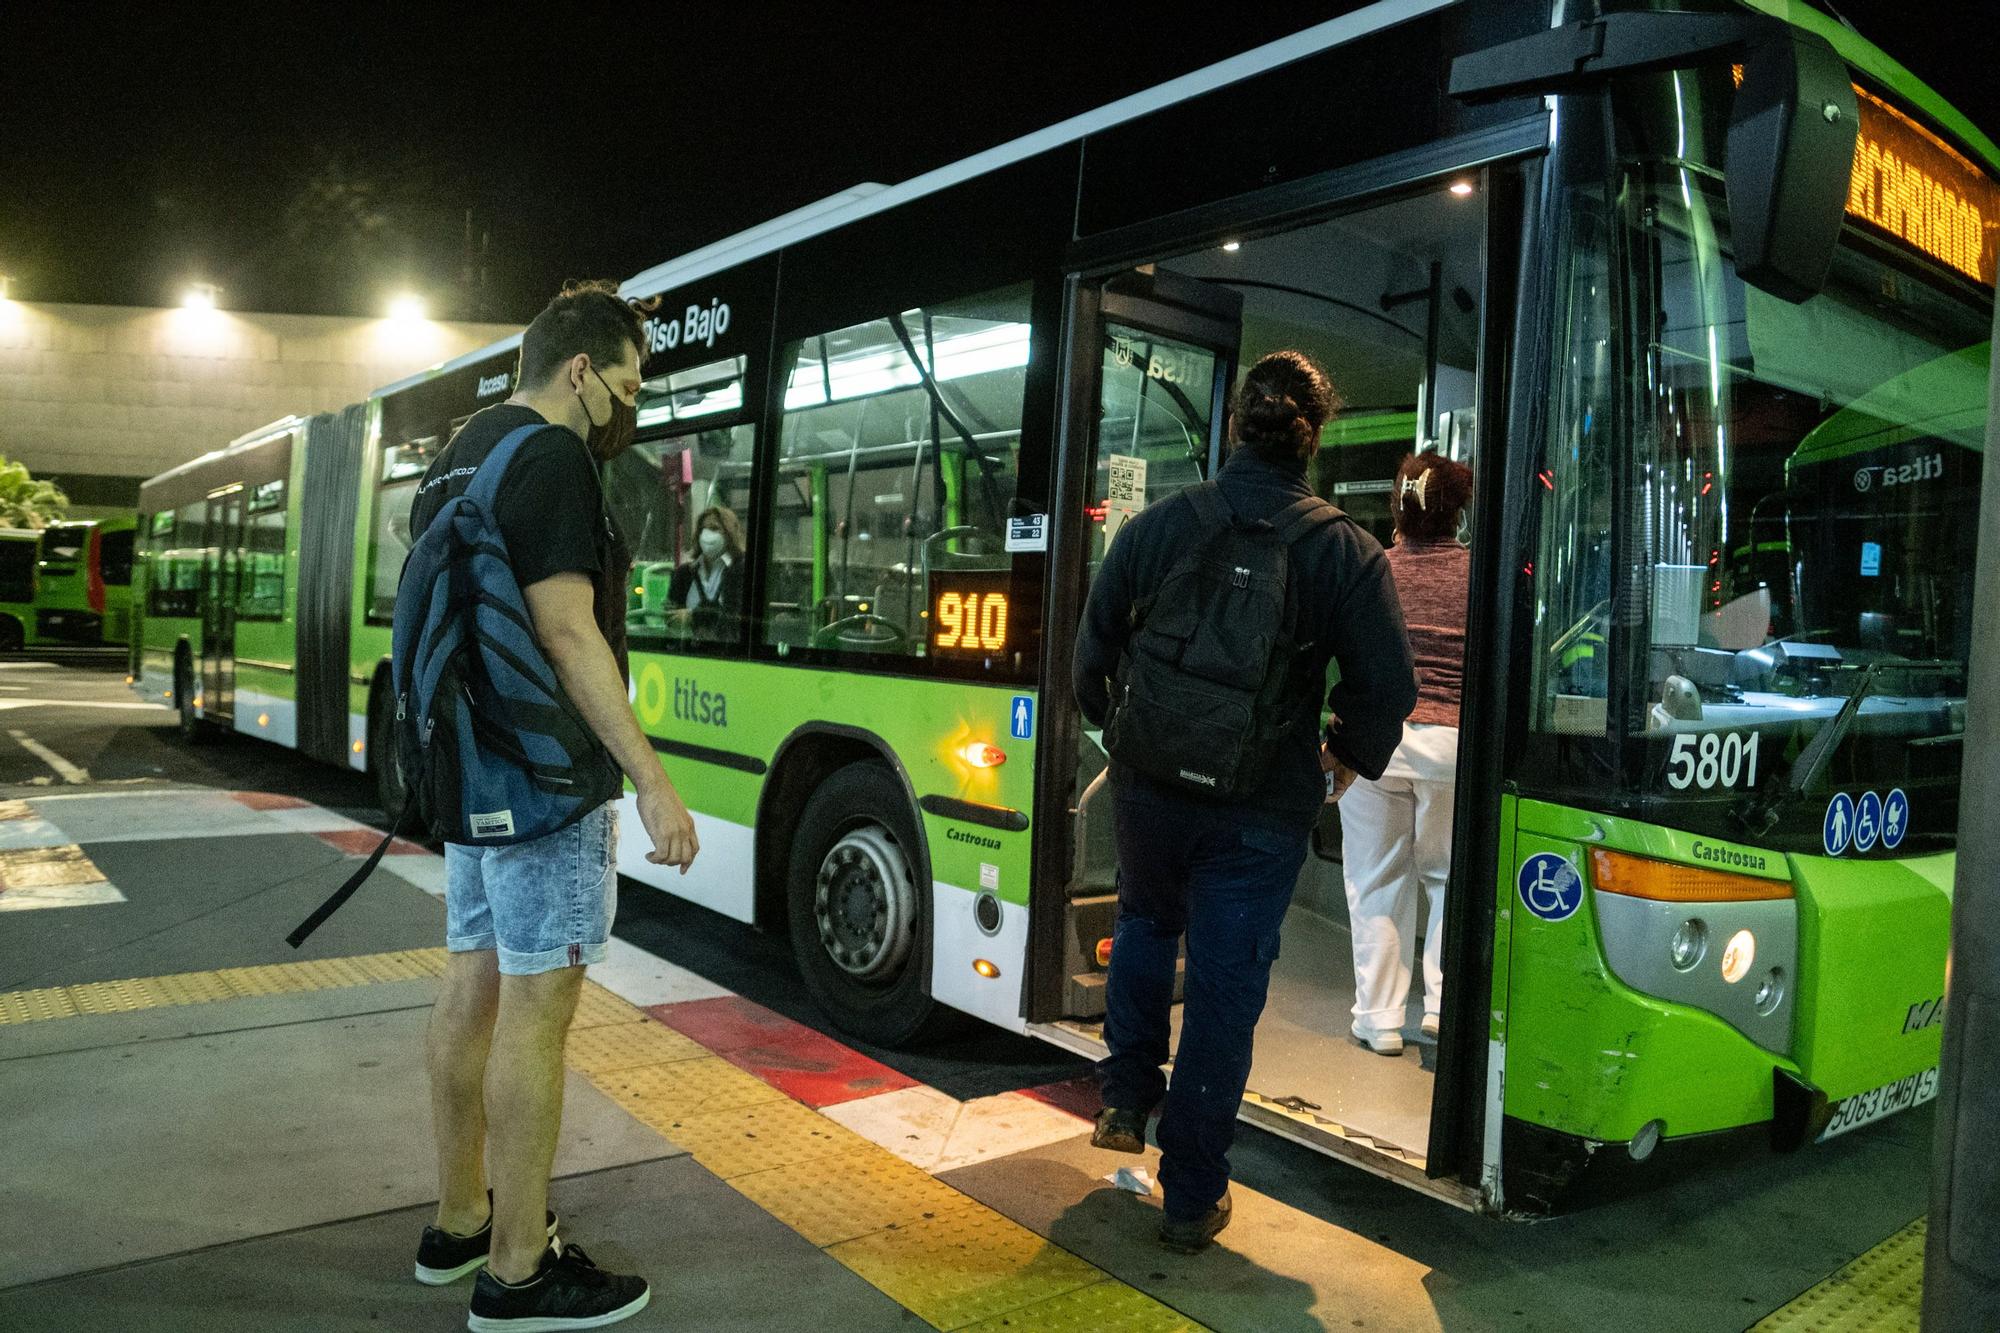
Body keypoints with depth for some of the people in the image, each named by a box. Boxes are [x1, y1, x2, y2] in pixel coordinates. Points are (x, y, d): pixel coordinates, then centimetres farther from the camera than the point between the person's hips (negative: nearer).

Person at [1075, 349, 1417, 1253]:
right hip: (1262, 812, -2)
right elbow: (1387, 688, -9)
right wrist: (1347, 757, 11)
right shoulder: (1346, 553, -9)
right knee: (1224, 992, 8)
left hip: (1150, 787, 2)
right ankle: (1193, 1199, 19)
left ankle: (1126, 1097, 32)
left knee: (1144, 926, 30)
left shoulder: (1154, 527, -4)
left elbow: (1093, 654, 3)